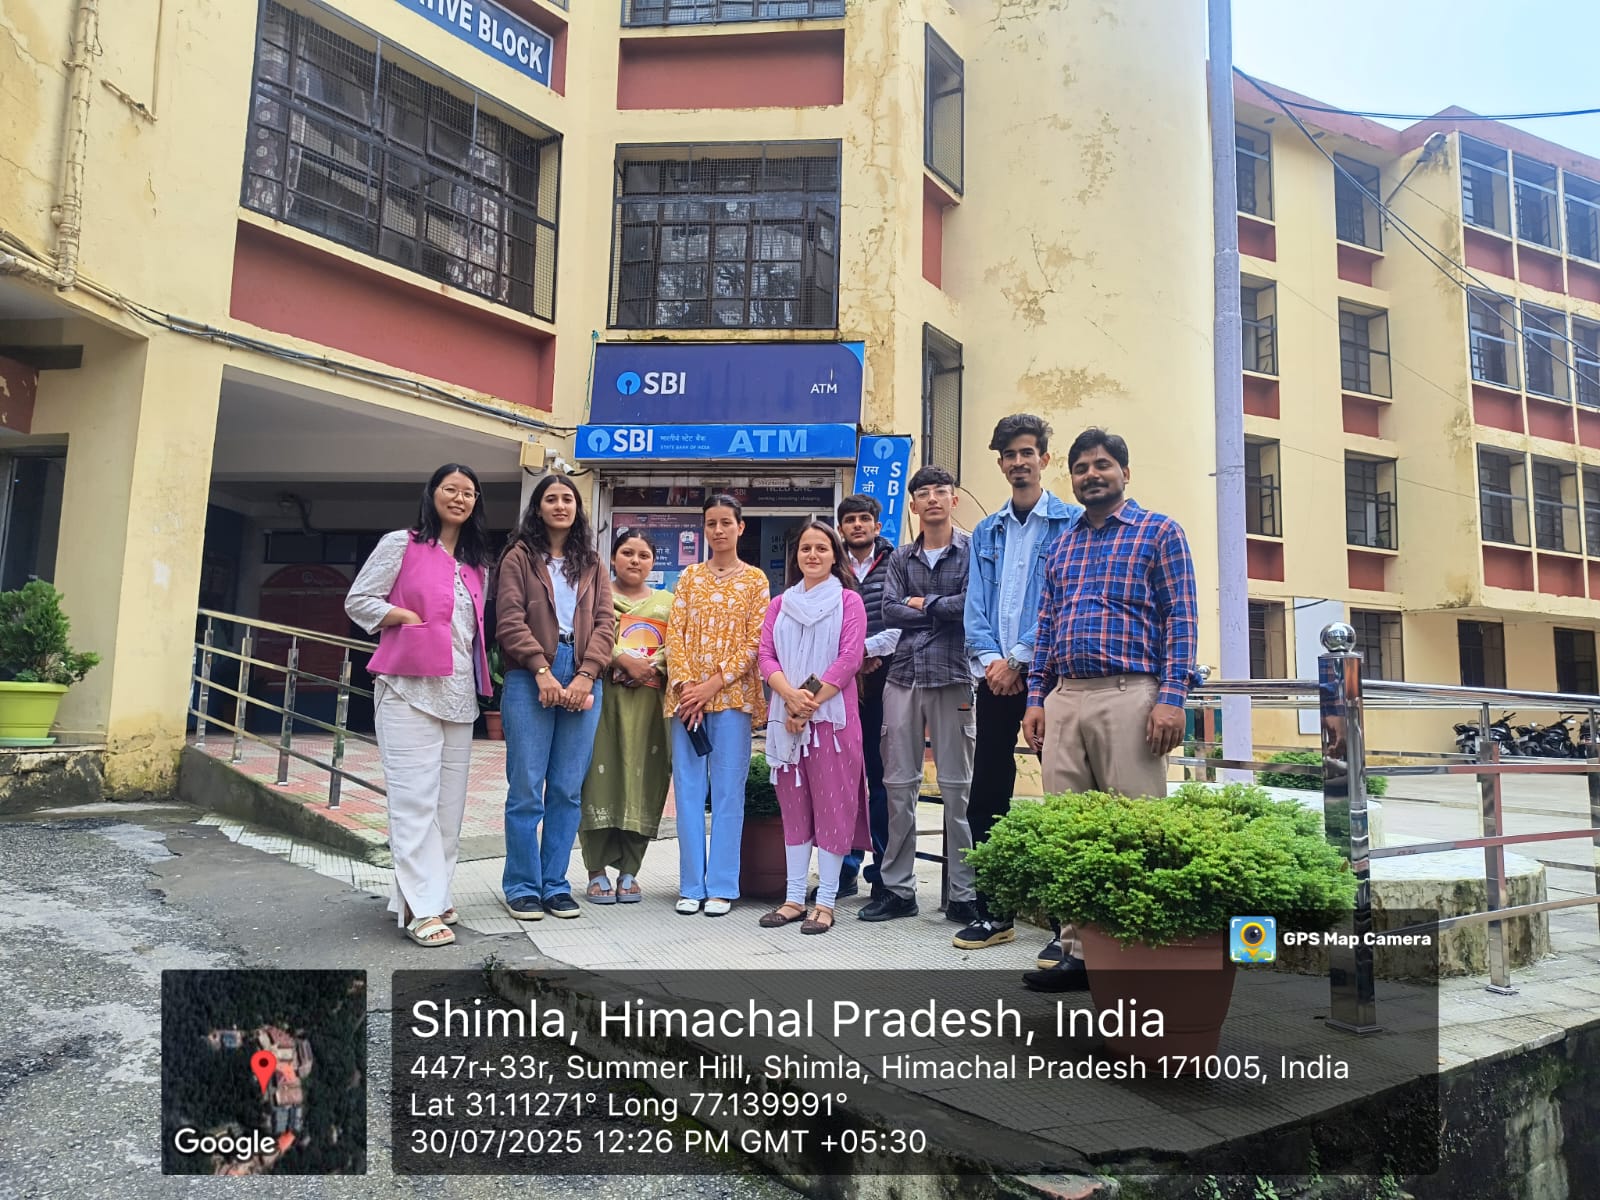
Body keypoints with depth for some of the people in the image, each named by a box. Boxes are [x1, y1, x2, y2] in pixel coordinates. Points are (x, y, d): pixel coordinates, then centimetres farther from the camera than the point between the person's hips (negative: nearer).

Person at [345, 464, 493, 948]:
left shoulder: (476, 562, 17)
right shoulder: (401, 544, 2)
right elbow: (358, 601, 0)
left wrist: (483, 676, 9)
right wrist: (411, 619, -11)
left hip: (460, 693, 6)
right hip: (408, 688, -6)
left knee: (450, 800, 7)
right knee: (415, 798, -8)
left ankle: (432, 894, 18)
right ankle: (421, 908, -6)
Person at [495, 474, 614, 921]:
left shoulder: (592, 565, 18)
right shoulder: (519, 557, 8)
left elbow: (605, 622, 8)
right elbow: (510, 620, -3)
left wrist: (586, 675, -6)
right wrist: (542, 671, -13)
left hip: (583, 680, 3)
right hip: (529, 678, -3)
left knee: (568, 790, 4)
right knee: (527, 787, -2)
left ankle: (555, 884, 14)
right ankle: (522, 887, 9)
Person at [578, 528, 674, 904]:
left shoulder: (667, 602, 18)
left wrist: (649, 669, -12)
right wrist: (626, 661, -17)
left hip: (650, 703, 2)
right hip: (605, 699, -2)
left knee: (643, 782, 1)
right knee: (602, 778, -4)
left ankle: (629, 871, 11)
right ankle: (598, 871, 5)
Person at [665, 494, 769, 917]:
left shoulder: (755, 579, 4)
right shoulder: (689, 577, 12)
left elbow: (754, 643, -3)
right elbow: (675, 633, 4)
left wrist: (713, 685, -13)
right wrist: (684, 686, -10)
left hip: (732, 696, -2)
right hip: (686, 697, 3)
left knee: (727, 792, 1)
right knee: (688, 790, 4)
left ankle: (721, 887, 9)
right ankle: (691, 886, 13)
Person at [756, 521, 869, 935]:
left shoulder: (848, 601, 4)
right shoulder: (779, 605, 16)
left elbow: (849, 658, -7)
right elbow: (766, 656, 5)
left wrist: (812, 704, -14)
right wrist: (792, 697, -14)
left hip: (833, 715, -4)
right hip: (785, 716, 4)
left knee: (831, 804, -2)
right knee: (793, 805, 8)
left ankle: (826, 902, 3)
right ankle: (794, 898, 14)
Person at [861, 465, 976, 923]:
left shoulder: (971, 551, 2)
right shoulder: (901, 558, 15)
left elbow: (971, 603, -13)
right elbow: (890, 610, 2)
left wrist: (922, 604, -2)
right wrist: (943, 611, -5)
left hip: (953, 678, -4)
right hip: (903, 676, 4)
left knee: (956, 787, 0)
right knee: (898, 784, 6)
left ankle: (964, 891, 9)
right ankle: (898, 888, 15)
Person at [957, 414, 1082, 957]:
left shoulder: (1071, 522, 1)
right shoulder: (986, 532, 17)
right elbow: (976, 606, 11)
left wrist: (1020, 660, -11)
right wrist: (990, 659, -5)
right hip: (996, 677, 5)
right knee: (986, 795, 7)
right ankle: (991, 912, 19)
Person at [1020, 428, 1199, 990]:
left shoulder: (1159, 531, 6)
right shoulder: (1061, 545, 21)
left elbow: (1179, 619, -1)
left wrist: (1171, 696, -11)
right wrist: (1036, 698, 11)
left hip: (1128, 695, -5)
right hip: (1063, 698, 5)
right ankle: (1079, 951, 12)